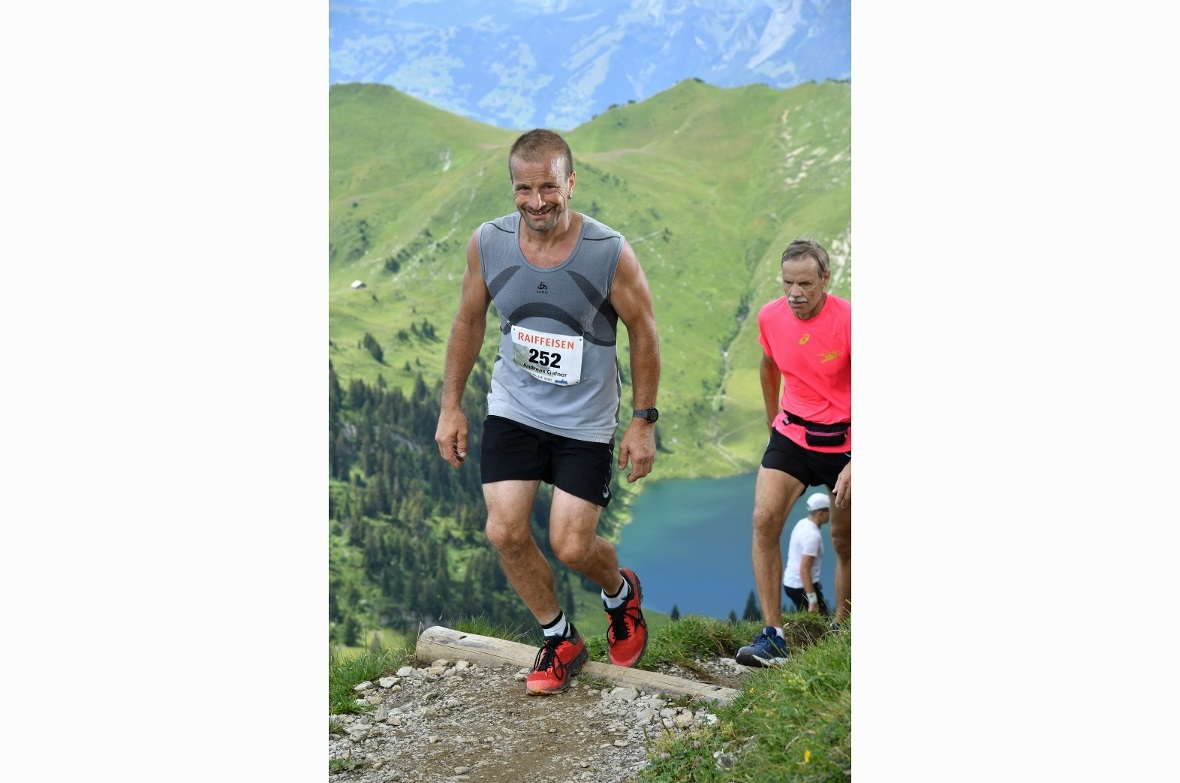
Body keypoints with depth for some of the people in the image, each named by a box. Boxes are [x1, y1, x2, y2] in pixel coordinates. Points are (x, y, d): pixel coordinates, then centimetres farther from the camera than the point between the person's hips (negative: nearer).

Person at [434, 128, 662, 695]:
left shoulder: (610, 253, -19)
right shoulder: (488, 244, -11)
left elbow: (643, 332, -7)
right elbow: (469, 321, 4)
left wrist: (643, 422, -7)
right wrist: (450, 407, 4)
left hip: (587, 420, -3)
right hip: (513, 410, 3)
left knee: (571, 547, -4)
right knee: (505, 532, -5)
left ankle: (620, 592, 33)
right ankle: (560, 641, 18)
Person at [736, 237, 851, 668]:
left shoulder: (848, 321, -19)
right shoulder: (770, 317, -6)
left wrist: (854, 465, -23)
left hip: (845, 440, -3)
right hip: (792, 435, 3)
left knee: (844, 542, 6)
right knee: (764, 519, -17)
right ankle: (772, 635, -15)